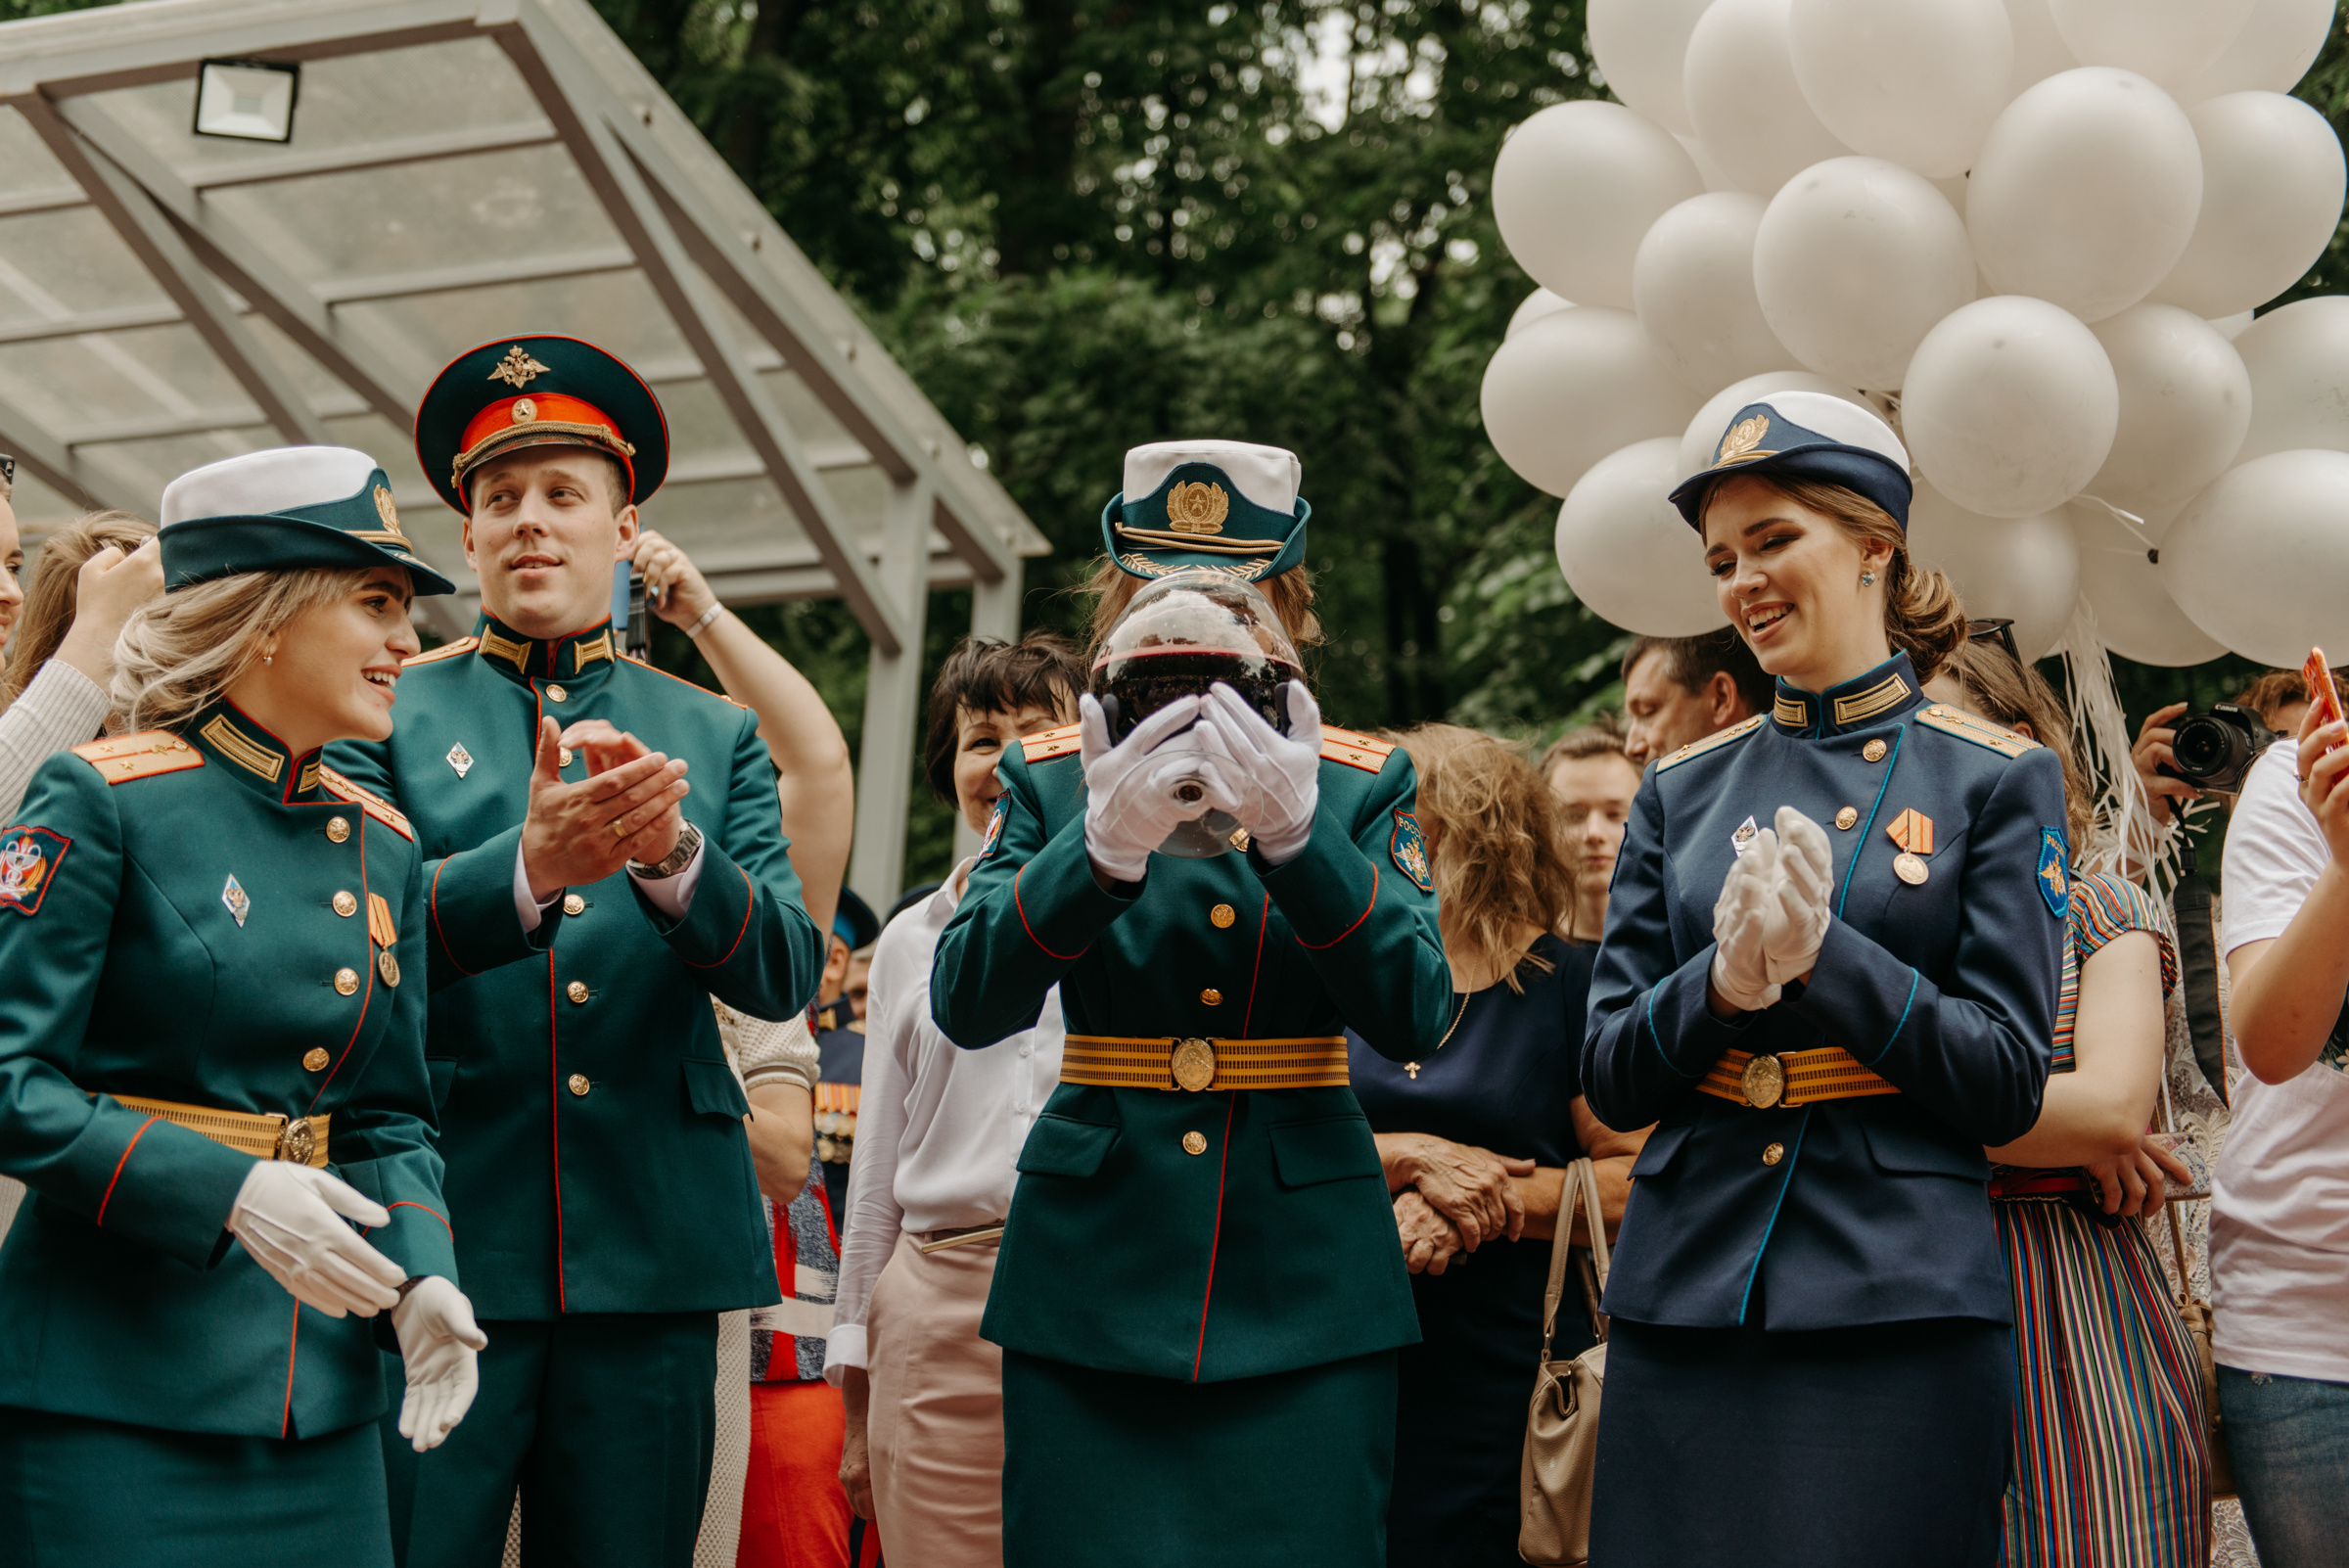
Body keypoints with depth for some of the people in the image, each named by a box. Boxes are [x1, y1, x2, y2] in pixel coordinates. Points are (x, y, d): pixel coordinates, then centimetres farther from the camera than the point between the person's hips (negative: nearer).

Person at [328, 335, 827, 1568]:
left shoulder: (716, 737, 13)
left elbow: (785, 972, 1)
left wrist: (672, 854, -19)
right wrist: (525, 870, -26)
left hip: (653, 1254, 2)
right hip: (436, 1237, -2)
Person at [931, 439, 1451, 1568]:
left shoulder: (1362, 783, 5)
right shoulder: (1051, 778, 5)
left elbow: (1412, 1018, -9)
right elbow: (965, 1005, -9)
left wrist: (1292, 830, -23)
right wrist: (1107, 843, -24)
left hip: (1302, 1282, 0)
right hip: (1093, 1280, 0)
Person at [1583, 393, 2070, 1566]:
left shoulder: (1996, 777, 1)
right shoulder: (1681, 792, 10)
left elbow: (2007, 1083, -4)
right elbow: (1611, 1076, 6)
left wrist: (1824, 955, -18)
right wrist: (1724, 984, -14)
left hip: (1901, 1308, -3)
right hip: (1681, 1299, 3)